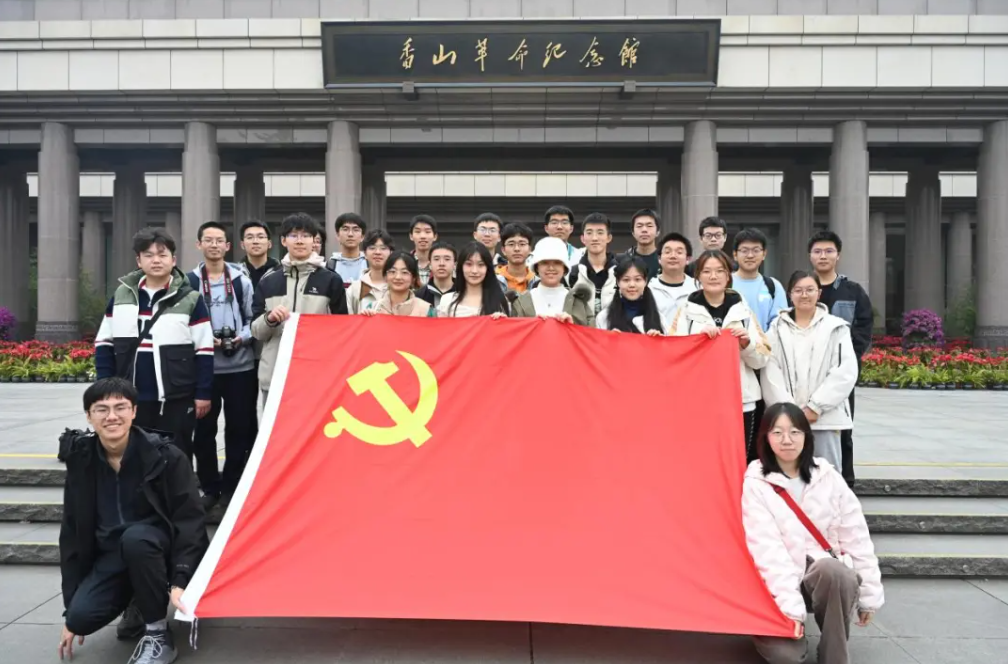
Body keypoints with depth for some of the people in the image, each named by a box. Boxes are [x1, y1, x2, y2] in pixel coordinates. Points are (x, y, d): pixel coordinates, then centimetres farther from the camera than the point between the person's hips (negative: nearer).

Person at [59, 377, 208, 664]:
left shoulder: (165, 456, -16)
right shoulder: (82, 462, -3)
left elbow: (190, 520, -16)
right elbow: (73, 534, 2)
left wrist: (180, 581, -27)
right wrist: (70, 612, 1)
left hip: (156, 548, -4)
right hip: (112, 555, 4)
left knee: (134, 538, -37)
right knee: (81, 616, -22)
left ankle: (159, 634, -18)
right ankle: (137, 606, 13)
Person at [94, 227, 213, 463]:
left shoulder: (190, 299, -4)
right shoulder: (122, 295, 7)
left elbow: (204, 351, -4)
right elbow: (104, 344, 11)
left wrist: (203, 393, -7)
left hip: (176, 399, -3)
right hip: (130, 398, 4)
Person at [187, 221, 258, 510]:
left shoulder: (241, 280, 4)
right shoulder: (189, 281, 2)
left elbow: (254, 318, 6)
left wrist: (242, 337, -12)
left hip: (240, 365, 1)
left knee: (239, 428, 6)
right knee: (204, 429, 6)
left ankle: (231, 486, 19)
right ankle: (210, 487, 18)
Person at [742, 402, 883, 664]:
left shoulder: (827, 477, 2)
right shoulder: (755, 485, -6)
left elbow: (856, 538, 4)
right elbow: (767, 549, -14)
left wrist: (869, 594, 3)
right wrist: (791, 605, -22)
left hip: (834, 580, 2)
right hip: (782, 584, -1)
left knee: (830, 570, -35)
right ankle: (793, 623, 10)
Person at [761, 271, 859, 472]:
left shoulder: (836, 327, 7)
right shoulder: (777, 328, 9)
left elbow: (846, 371, -2)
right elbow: (770, 373, 0)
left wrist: (816, 406, -9)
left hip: (824, 417, -1)